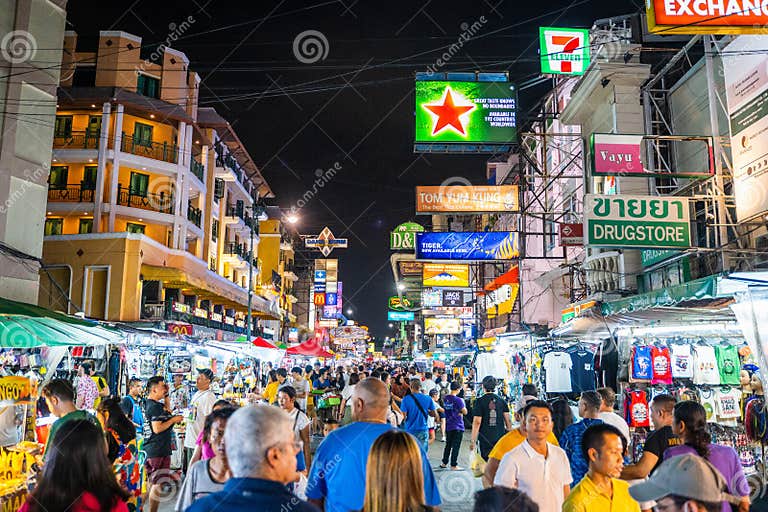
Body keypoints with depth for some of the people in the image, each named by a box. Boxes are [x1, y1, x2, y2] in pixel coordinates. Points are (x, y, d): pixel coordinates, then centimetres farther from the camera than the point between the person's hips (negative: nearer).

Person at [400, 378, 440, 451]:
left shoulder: (406, 399, -10)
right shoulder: (428, 399, -2)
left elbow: (403, 416, -11)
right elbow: (435, 414, 4)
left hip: (410, 430, -2)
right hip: (423, 430, 2)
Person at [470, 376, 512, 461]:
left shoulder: (480, 401, -5)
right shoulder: (501, 401, 5)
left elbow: (477, 422, -9)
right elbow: (508, 420, 4)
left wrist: (472, 440, -5)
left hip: (485, 439, -3)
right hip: (500, 438, 3)